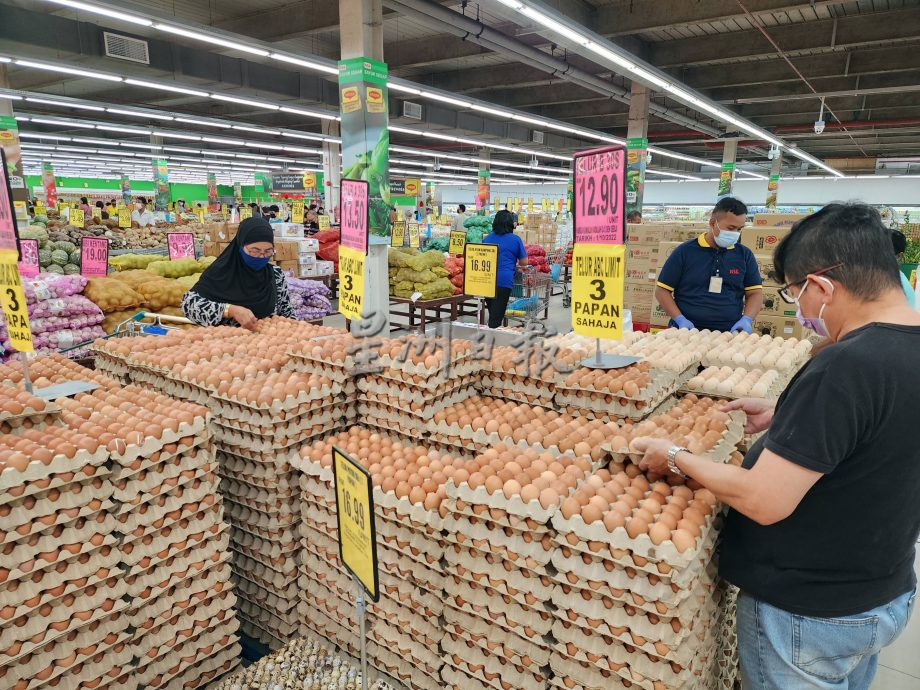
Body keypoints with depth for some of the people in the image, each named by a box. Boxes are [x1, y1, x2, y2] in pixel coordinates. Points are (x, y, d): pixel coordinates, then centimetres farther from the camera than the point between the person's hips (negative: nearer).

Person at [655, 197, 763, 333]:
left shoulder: (745, 255, 11)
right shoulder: (684, 251, 3)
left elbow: (755, 293, 14)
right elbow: (662, 291, 4)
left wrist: (746, 320, -4)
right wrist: (680, 320, -8)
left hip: (730, 334, 2)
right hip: (687, 332, -2)